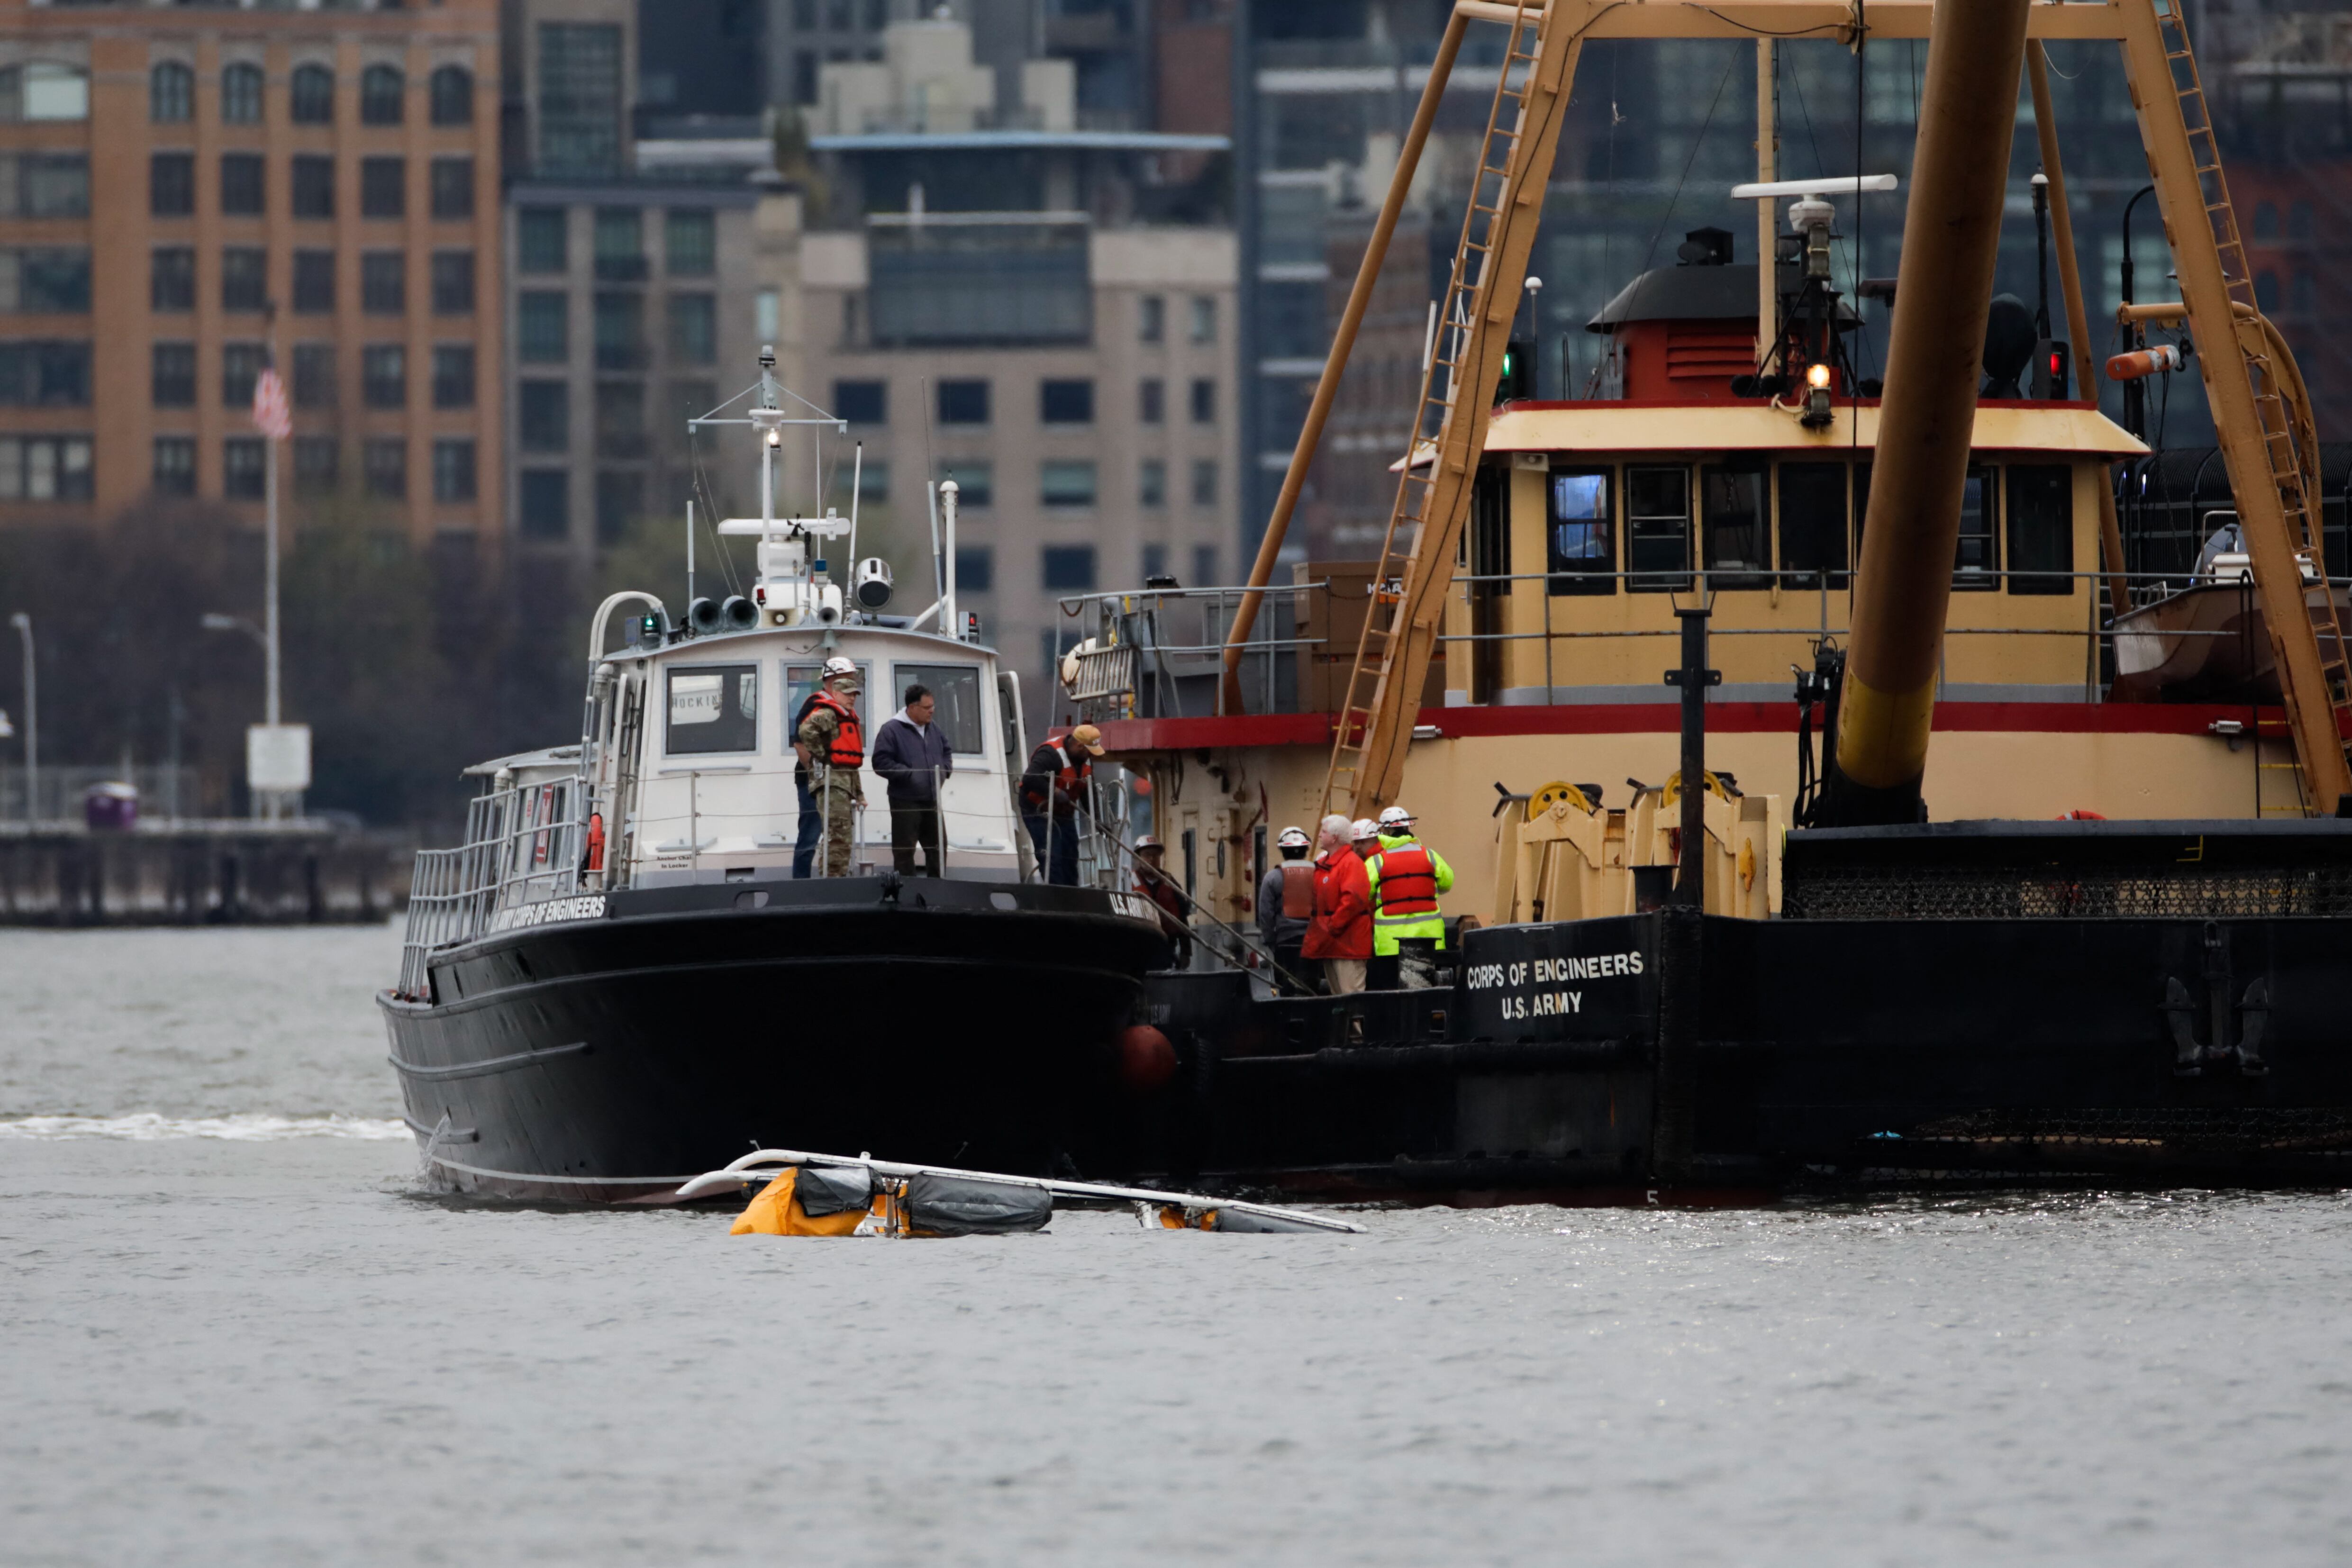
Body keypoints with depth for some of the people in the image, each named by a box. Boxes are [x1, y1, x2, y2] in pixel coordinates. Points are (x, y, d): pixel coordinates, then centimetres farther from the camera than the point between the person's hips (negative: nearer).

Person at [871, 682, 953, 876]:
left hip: (932, 801, 7)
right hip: (906, 803, -7)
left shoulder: (935, 731, 12)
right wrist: (909, 774, -18)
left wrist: (944, 769, 6)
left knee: (937, 849, 11)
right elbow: (881, 763, -15)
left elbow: (947, 753, 27)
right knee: (904, 852, -3)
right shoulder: (891, 730, -10)